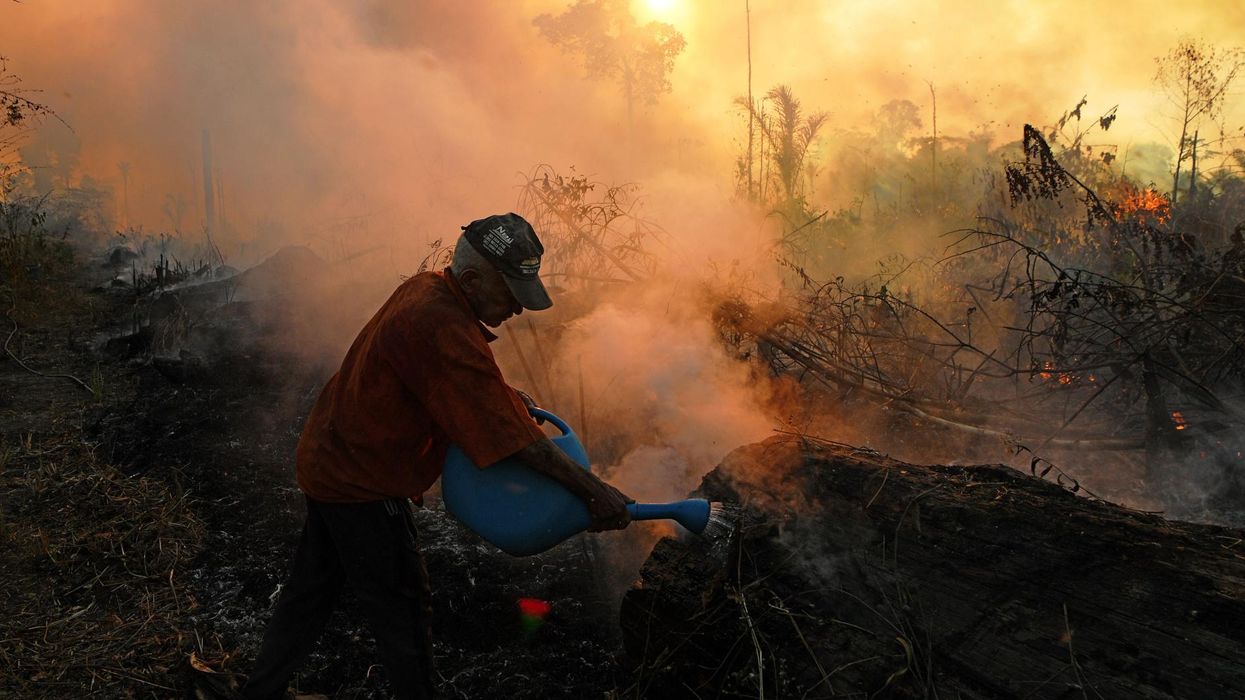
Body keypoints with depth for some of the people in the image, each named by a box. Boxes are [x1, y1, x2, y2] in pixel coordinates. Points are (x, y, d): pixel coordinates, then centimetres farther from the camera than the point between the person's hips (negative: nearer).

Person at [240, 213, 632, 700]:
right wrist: (595, 491, -26)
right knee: (401, 604, 5)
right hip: (361, 482, -10)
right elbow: (512, 435, -31)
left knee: (311, 590, 20)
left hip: (326, 459, 10)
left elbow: (468, 386, 20)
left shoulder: (426, 290, 1)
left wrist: (506, 394, 1)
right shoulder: (440, 325, -30)